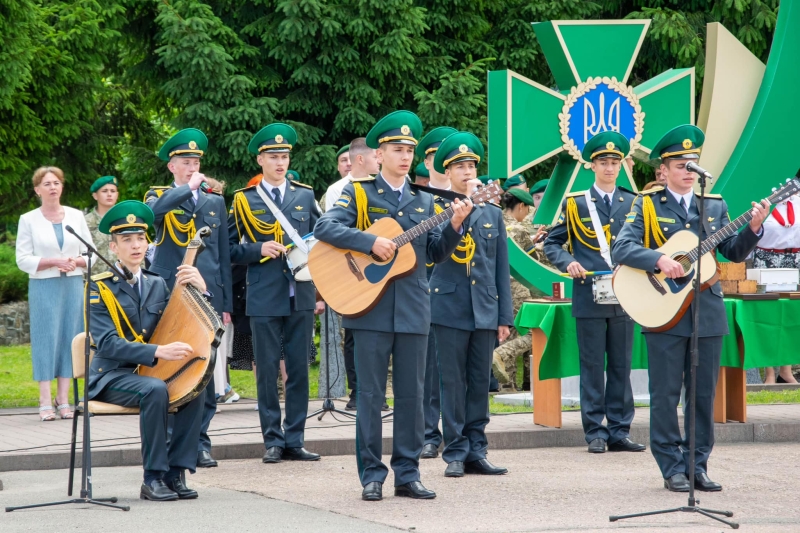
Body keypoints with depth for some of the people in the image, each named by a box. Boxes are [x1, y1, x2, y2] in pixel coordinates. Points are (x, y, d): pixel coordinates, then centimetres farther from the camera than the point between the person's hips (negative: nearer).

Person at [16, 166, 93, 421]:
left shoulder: (76, 216, 9)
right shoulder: (29, 220, 2)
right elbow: (23, 260, -3)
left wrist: (76, 261, -11)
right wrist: (53, 262, -15)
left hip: (73, 285, 3)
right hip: (43, 286, -3)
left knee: (69, 338, 2)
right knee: (46, 339, -5)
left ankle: (63, 400, 6)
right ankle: (45, 402, -4)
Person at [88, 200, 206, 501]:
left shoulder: (157, 285, 11)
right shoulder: (100, 288, -6)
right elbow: (107, 344, -19)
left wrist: (200, 290, -12)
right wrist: (158, 352, -31)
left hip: (147, 373, 5)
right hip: (111, 376, -5)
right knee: (155, 390, -34)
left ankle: (175, 473, -17)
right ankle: (153, 479, -26)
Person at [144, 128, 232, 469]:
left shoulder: (214, 202, 16)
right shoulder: (160, 196, 7)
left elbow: (224, 256, 16)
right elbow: (154, 211, -20)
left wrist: (226, 303, 11)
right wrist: (188, 187, -15)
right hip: (169, 297, -2)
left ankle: (200, 441, 7)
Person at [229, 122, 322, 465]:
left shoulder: (305, 197, 10)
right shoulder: (244, 200, 3)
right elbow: (232, 250, 2)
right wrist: (258, 250, -13)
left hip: (300, 296, 2)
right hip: (264, 298, -2)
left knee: (299, 370, 4)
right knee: (267, 371, 0)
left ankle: (294, 440, 9)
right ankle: (273, 441, 7)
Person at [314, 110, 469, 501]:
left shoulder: (423, 201, 15)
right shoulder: (359, 192, 2)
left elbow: (435, 253, 13)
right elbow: (326, 227, -12)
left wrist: (454, 226, -4)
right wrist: (371, 242, -21)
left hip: (413, 308, 4)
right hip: (372, 307, -4)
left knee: (411, 393, 5)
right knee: (371, 393, -1)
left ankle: (407, 473, 11)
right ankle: (371, 475, 5)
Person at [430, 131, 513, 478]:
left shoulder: (492, 213, 12)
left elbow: (501, 268, 11)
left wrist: (505, 317, 6)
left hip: (485, 311, 3)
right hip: (450, 308, -3)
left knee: (480, 383, 5)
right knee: (453, 382, -1)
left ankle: (476, 451, 10)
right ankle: (455, 453, 4)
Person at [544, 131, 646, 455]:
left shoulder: (634, 204, 10)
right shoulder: (574, 203, 5)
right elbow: (552, 243, 8)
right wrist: (567, 263, -11)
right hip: (589, 297, -2)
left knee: (621, 366, 5)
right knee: (592, 368, 0)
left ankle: (619, 432, 10)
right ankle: (595, 433, 4)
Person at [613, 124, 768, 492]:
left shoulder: (714, 206, 12)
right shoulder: (647, 205, 1)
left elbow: (734, 252, 8)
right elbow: (622, 248, -10)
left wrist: (753, 228, -10)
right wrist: (660, 260, -24)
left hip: (707, 313, 3)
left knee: (704, 394, 6)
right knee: (665, 394, 0)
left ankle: (697, 465, 14)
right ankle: (672, 469, 7)